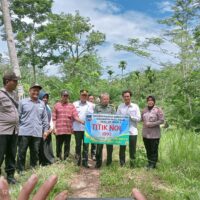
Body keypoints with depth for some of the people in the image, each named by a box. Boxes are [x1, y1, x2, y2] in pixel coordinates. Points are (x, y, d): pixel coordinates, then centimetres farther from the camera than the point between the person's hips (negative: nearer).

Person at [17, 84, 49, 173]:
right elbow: (18, 116, 3)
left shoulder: (42, 104, 12)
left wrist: (45, 130, 9)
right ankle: (20, 170, 14)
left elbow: (45, 118, 14)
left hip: (37, 133, 3)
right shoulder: (23, 102, 3)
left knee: (35, 152, 9)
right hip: (24, 132, -2)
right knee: (22, 152, 2)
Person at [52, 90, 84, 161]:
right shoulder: (56, 105, 6)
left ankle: (65, 159, 19)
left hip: (68, 130, 1)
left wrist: (82, 121, -20)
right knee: (59, 145, 6)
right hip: (59, 130, -1)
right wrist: (54, 128, -5)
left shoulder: (71, 106, 8)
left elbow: (76, 116, -3)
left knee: (67, 145, 8)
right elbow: (54, 118, 4)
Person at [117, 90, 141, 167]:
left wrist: (130, 117, -14)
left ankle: (132, 164, 22)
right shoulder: (120, 106, 5)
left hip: (133, 131, 0)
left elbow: (139, 118, -2)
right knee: (122, 148, 8)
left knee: (132, 149, 8)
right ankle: (122, 164, 21)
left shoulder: (135, 106, 3)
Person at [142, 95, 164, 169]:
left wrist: (152, 124, -14)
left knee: (154, 150, 0)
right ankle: (149, 162, 26)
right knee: (148, 149, 12)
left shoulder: (158, 110, -5)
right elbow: (142, 118, 23)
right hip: (145, 133, 5)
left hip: (154, 134, -5)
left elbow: (161, 120, -9)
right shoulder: (144, 110, 11)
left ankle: (153, 164, 12)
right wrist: (144, 123, 2)